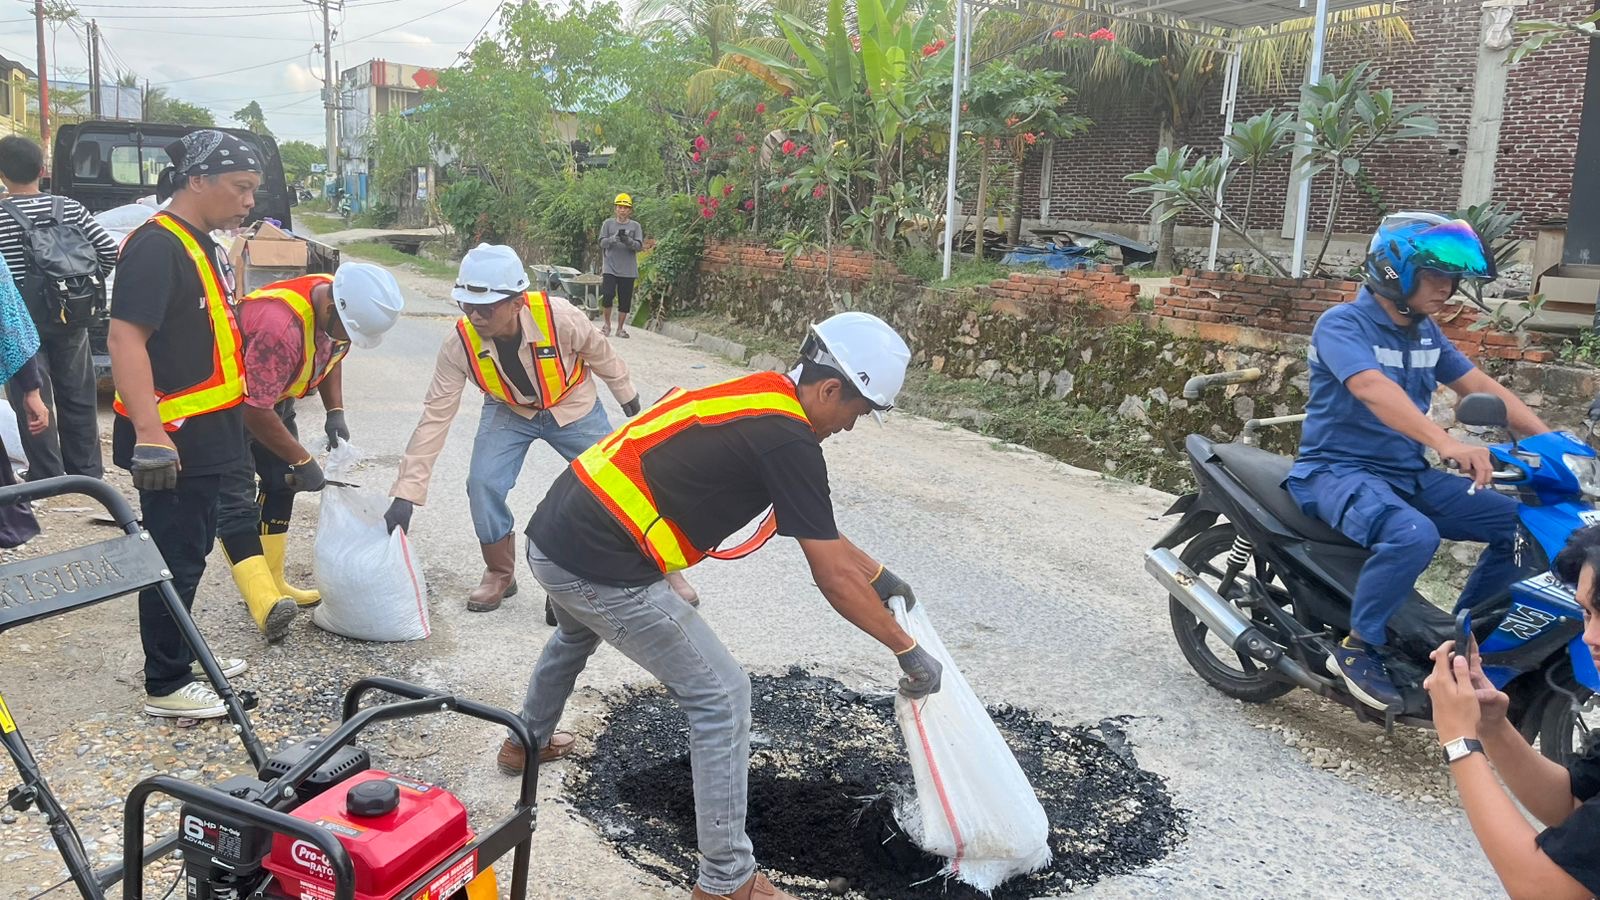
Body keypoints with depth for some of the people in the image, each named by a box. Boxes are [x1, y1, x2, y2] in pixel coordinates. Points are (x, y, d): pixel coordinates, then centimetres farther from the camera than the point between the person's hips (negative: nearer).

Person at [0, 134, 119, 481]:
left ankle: (47, 476, 6)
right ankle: (86, 470, 20)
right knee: (77, 395, 13)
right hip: (71, 317, 4)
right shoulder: (70, 208, 0)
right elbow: (109, 250, -1)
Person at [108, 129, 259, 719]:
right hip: (171, 439, -10)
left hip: (206, 436, 10)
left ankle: (180, 657, 33)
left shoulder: (204, 246, 14)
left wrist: (227, 420, 25)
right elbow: (125, 340, -25)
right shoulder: (156, 246, -18)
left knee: (191, 552, 19)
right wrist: (148, 432, -30)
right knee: (174, 560, -1)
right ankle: (165, 687, 11)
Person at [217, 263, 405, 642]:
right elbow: (256, 411, -33)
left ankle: (272, 582, 22)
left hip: (275, 395, 9)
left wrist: (335, 411, -1)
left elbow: (332, 355, 11)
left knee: (280, 483, 12)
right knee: (235, 497, -17)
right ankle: (264, 600, -30)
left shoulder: (338, 307, -12)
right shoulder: (281, 326, -39)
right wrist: (303, 461, -24)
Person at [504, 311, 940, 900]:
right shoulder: (788, 440, -14)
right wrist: (908, 650, -2)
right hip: (602, 569, -10)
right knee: (721, 697, 1)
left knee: (577, 634, 40)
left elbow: (816, 527, 25)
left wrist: (878, 575, 33)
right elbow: (833, 576, -13)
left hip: (552, 533, 10)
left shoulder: (759, 396, 13)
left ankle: (527, 742, 64)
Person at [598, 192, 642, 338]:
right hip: (610, 267, -1)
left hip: (628, 270, 1)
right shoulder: (608, 223, 7)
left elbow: (639, 246, -3)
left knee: (625, 299, 2)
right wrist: (614, 238, -20)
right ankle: (607, 324, 6)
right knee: (608, 294, -13)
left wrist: (628, 240, -23)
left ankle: (620, 328, 13)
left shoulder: (635, 226, 7)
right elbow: (602, 243, 0)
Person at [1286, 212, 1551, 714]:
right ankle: (1358, 648, -15)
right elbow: (1374, 389, -33)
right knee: (1412, 535, -37)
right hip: (1340, 470, -8)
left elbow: (1481, 387, 12)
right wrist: (1447, 445, -46)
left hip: (1410, 475, 8)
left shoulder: (1426, 332, 11)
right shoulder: (1344, 324, -15)